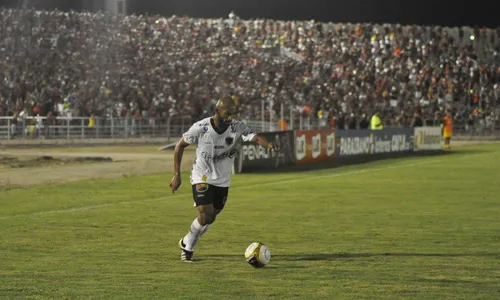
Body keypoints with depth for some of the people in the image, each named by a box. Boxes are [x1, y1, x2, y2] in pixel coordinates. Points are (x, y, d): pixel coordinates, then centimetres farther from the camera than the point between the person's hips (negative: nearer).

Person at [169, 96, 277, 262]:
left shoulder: (237, 127, -15)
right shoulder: (200, 128, -19)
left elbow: (255, 137, -31)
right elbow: (180, 146, -6)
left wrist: (268, 144, -55)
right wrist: (177, 175, -8)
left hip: (223, 181, 4)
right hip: (202, 178, -4)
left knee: (210, 218, 11)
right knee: (205, 216, -17)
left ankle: (187, 244, 37)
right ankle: (187, 246, 9)